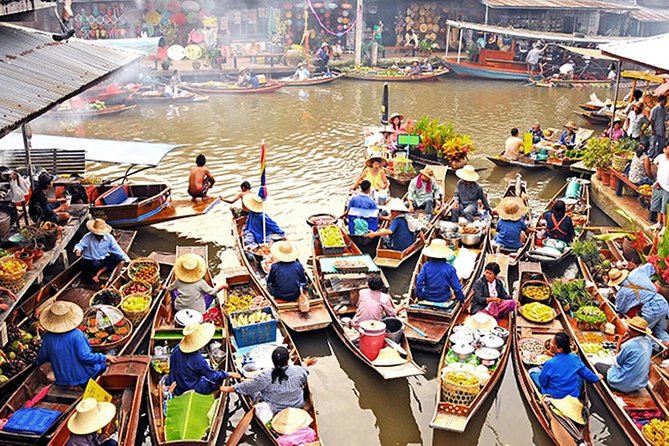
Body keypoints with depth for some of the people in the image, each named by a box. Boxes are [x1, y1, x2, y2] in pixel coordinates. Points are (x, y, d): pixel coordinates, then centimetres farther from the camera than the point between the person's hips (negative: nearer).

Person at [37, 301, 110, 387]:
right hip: (82, 376, -6)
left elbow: (43, 356, 5)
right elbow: (85, 357, -25)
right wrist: (104, 358, -12)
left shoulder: (48, 336, -10)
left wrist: (38, 362, 29)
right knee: (102, 364, 20)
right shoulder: (76, 335, -26)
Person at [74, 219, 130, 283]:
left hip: (103, 260, 4)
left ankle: (98, 274, -21)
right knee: (95, 264, -40)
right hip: (89, 261, -4)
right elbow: (80, 245, -19)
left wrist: (127, 259, -16)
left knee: (118, 257, -22)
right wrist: (77, 250, -45)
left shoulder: (109, 237, -8)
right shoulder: (88, 237, -14)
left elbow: (117, 249, -8)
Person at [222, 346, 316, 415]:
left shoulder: (265, 376, -26)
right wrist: (305, 364, 25)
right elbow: (304, 375, 4)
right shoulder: (298, 370, -22)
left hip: (275, 411, -2)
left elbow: (246, 386, -12)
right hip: (298, 406, 2)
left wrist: (228, 389, 5)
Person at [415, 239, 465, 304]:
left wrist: (419, 296, -2)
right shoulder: (450, 268, -14)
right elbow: (456, 286, -9)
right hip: (445, 299, 0)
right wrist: (461, 298, 6)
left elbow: (419, 282, -15)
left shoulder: (426, 266, -14)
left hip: (428, 298, 0)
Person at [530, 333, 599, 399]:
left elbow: (543, 383, -14)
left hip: (553, 396, -3)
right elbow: (585, 372, 4)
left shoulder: (550, 364, -27)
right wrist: (596, 378, 25)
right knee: (580, 374, 32)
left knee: (533, 373, 17)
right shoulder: (575, 358, -15)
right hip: (574, 395, 3)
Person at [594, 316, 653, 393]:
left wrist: (619, 343, -7)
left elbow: (617, 362, -10)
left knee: (598, 365, 13)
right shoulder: (648, 341, -3)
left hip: (624, 385, -8)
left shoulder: (629, 345, -26)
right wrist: (623, 342, -1)